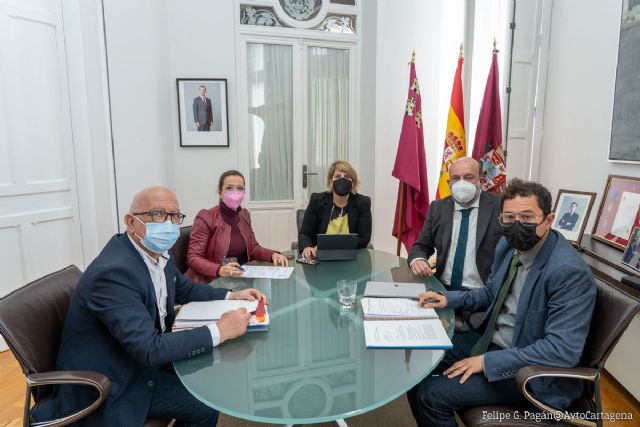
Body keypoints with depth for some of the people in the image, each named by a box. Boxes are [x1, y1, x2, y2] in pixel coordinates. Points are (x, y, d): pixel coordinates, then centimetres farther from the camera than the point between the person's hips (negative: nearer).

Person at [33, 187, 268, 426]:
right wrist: (220, 331, -28)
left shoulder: (158, 254, -4)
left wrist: (231, 296, 1)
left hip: (141, 368, 8)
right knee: (205, 406, -5)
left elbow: (185, 290, 15)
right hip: (102, 390, -8)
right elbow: (150, 349, -34)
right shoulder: (114, 272, -31)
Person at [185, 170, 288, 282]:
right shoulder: (206, 218, -11)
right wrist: (219, 269, -30)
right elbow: (193, 258, -13)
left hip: (240, 278, 6)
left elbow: (252, 248, 14)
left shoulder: (244, 215, 7)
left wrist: (273, 254, -5)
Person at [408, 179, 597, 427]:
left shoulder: (569, 271, -25)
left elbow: (563, 349, -28)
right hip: (489, 340, 8)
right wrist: (448, 299, -1)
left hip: (531, 370, -8)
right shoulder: (508, 245, -1)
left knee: (432, 393, -17)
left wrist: (487, 361, -25)